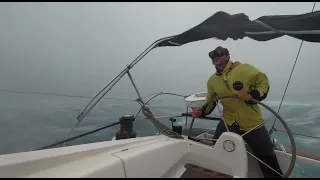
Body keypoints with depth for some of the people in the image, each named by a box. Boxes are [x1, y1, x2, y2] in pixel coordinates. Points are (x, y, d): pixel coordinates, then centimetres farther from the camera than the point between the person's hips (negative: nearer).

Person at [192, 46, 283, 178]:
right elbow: (210, 102, 12)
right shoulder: (212, 81, 1)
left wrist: (253, 95, -22)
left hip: (252, 123, -3)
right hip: (228, 122, 3)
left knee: (267, 158, 9)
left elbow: (263, 82, -5)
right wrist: (201, 112, -4)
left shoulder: (244, 69, -13)